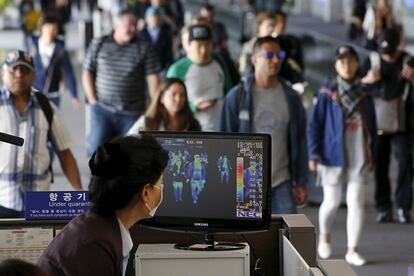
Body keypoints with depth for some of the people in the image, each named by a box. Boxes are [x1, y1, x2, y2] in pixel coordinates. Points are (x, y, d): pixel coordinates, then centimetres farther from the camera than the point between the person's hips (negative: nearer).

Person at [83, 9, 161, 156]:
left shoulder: (144, 47, 0)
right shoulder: (99, 44, 4)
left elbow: (153, 78, -1)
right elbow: (87, 73, 8)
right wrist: (92, 100, 0)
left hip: (132, 112, 0)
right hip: (102, 108, 0)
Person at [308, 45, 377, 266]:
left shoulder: (365, 94, 4)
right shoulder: (327, 93, -5)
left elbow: (372, 129, 11)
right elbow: (315, 125, -3)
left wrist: (372, 157, 10)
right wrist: (314, 154, -9)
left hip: (360, 157, 2)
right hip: (334, 155, -2)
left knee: (356, 203, 0)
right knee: (332, 202, 6)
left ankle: (352, 251, 7)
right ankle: (324, 236, 35)